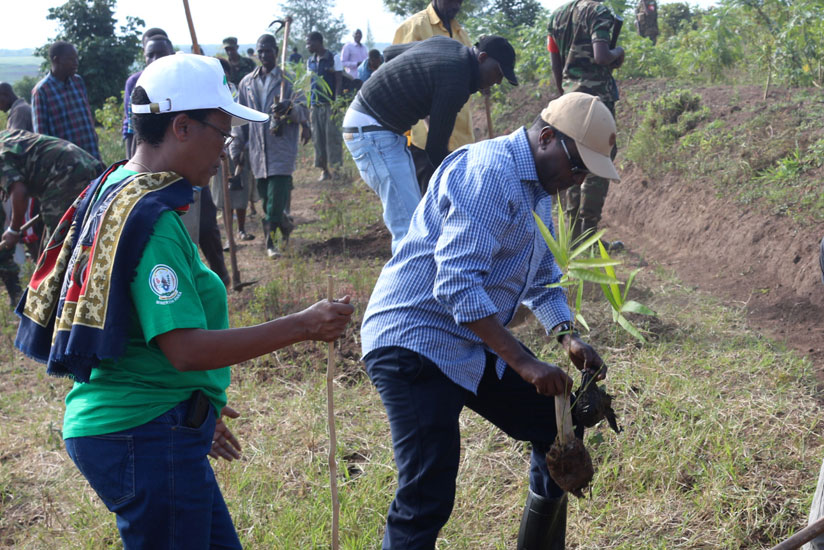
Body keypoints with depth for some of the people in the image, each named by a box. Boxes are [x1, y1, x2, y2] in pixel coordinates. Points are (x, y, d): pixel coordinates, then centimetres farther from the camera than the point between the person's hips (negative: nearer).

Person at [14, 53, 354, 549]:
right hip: (149, 438, -10)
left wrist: (196, 411, 24)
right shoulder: (153, 219, -21)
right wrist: (301, 326, -24)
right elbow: (186, 349, -26)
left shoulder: (114, 189, 11)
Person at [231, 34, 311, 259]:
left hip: (282, 147, -4)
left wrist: (290, 108, -29)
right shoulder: (247, 82, 12)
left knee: (277, 196, -11)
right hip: (258, 149, 4)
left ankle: (270, 240, -6)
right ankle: (283, 223, 30)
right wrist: (236, 149, 14)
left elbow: (303, 112, -7)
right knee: (265, 196, 6)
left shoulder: (288, 80, 2)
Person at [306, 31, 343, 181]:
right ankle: (324, 169, 10)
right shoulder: (310, 61, 14)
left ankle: (336, 166, 0)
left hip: (330, 104, -5)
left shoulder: (334, 58, -1)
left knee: (332, 136, -6)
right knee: (318, 138, 4)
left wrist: (336, 102, -13)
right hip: (315, 105, 5)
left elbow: (339, 81, -4)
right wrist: (308, 105, 13)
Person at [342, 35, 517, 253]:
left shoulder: (448, 45, 7)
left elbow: (390, 52, 21)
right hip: (371, 131, -11)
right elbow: (435, 148, -18)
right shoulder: (455, 83, -22)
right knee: (409, 227, -16)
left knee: (415, 219, 13)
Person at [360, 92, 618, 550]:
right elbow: (457, 284, -28)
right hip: (416, 339, -10)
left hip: (476, 342, 10)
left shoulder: (538, 189, 13)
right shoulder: (488, 174, -20)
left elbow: (543, 279, 21)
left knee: (558, 431, 13)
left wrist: (568, 336, 2)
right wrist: (524, 364, -28)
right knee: (428, 499, -14)